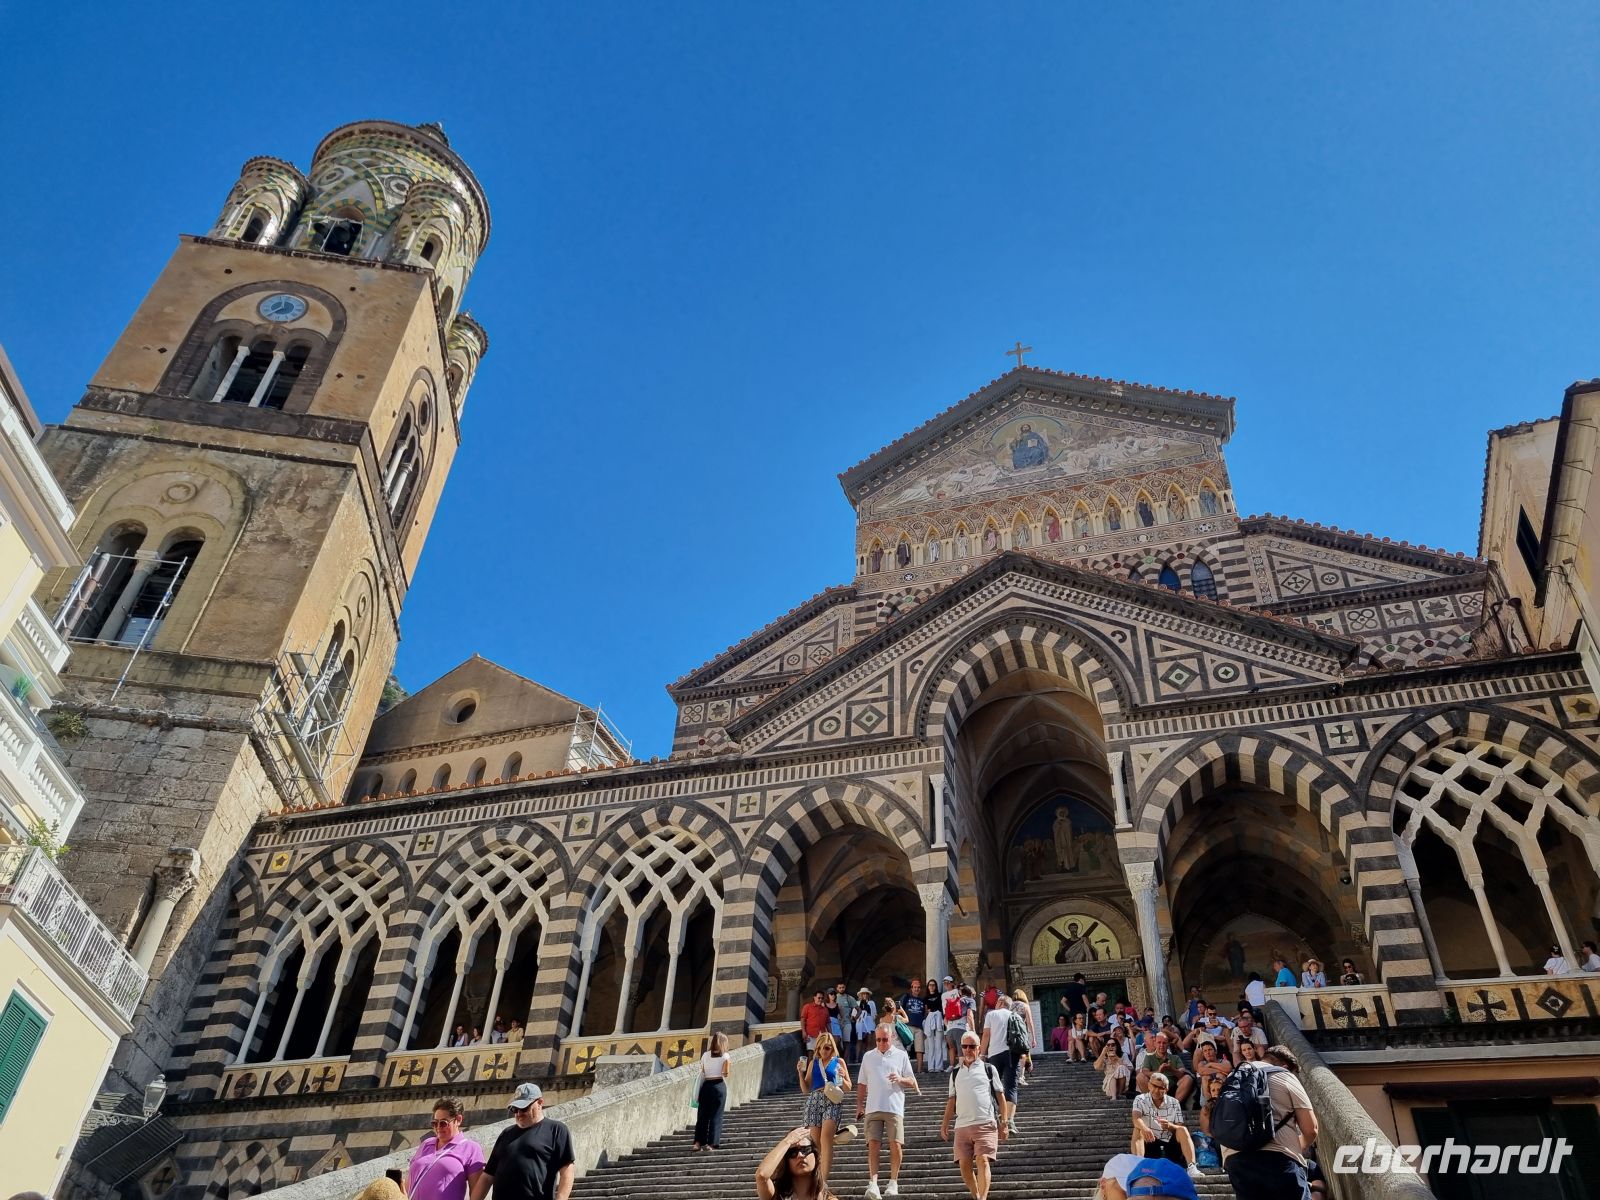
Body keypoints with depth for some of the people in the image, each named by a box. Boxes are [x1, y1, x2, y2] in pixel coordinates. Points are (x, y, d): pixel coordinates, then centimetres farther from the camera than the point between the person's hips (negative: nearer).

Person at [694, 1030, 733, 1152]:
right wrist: (729, 1064, 10)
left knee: (702, 1115, 8)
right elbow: (725, 1074, -9)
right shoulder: (725, 1056, -2)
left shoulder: (705, 1055, 7)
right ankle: (711, 1143, -1)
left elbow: (702, 1074, 6)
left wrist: (698, 1093, 10)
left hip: (706, 1086, 3)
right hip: (719, 1085, -3)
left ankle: (698, 1142, 3)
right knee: (716, 1115, 2)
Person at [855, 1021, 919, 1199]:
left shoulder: (901, 1055, 8)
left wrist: (900, 1079, -11)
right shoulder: (868, 1056, 14)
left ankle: (893, 1182, 9)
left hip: (894, 1108, -1)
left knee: (895, 1145, -5)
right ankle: (872, 1183, -7)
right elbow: (862, 1083, 17)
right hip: (873, 1108, 1)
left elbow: (912, 1082, 9)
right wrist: (859, 1104, 9)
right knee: (873, 1145, -6)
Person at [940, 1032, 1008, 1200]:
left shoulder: (988, 1069, 8)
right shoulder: (955, 1072, 16)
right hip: (962, 1125, 4)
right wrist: (945, 1123, 11)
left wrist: (1003, 1123, 2)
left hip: (985, 1123, -4)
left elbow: (1000, 1096, 8)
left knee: (982, 1161, -16)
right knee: (965, 1165, 0)